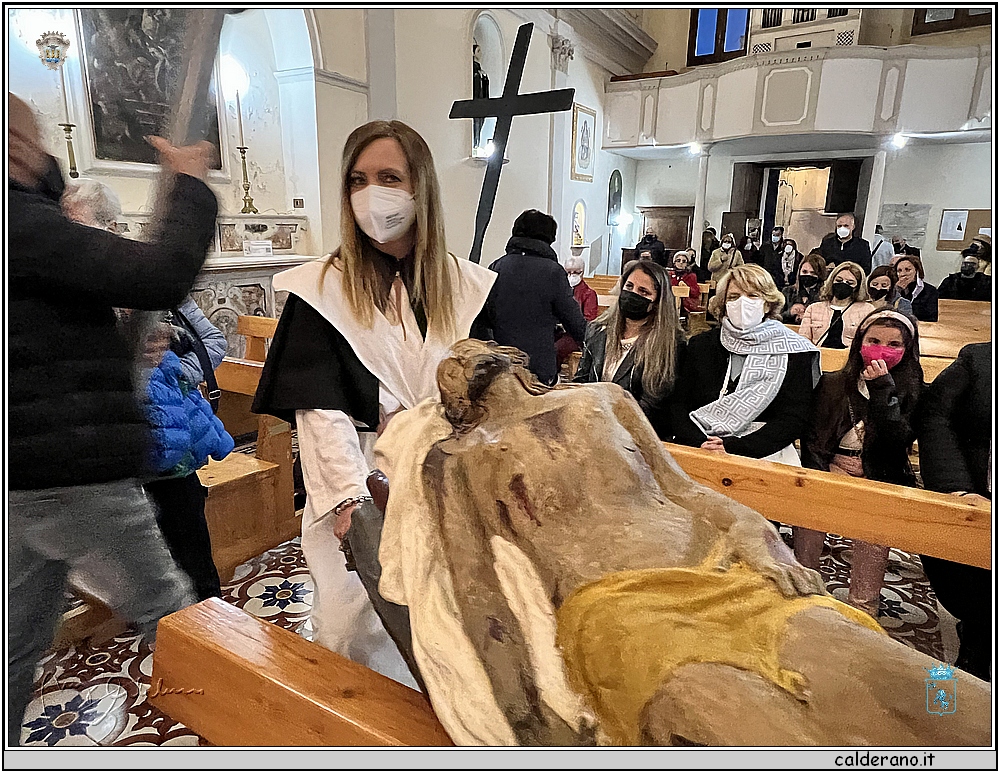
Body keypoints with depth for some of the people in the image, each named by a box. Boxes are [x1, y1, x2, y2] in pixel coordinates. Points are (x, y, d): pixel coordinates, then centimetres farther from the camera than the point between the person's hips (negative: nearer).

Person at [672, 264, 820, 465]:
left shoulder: (793, 352, 4)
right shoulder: (701, 345, 10)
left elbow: (794, 419, -3)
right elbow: (677, 405, 5)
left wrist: (733, 447, -14)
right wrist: (700, 443, -14)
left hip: (764, 455, -2)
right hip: (697, 453, 2)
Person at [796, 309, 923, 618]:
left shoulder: (912, 393, 6)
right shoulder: (832, 383, 9)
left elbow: (895, 442, -10)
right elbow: (812, 438, 5)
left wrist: (882, 389, -13)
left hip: (879, 480, -1)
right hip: (832, 471, 1)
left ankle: (862, 608, -4)